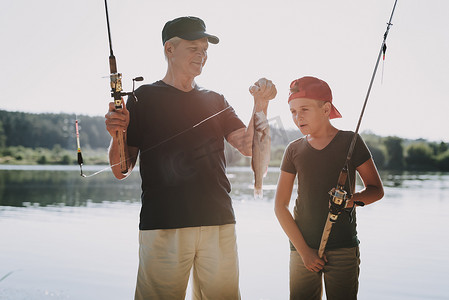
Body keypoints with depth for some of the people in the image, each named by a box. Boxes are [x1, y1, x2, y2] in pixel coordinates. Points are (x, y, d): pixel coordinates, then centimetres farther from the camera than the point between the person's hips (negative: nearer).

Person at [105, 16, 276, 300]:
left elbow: (248, 146, 5)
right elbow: (122, 170, 2)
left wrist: (261, 105, -8)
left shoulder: (215, 101, 18)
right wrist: (117, 135, -17)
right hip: (163, 225, -3)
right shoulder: (144, 98, 6)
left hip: (219, 222, 4)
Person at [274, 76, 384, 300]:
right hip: (302, 246, 2)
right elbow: (280, 206, 6)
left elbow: (376, 190, 6)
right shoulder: (294, 150, 5)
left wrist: (352, 199, -16)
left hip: (343, 249, -2)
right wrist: (303, 249, -3)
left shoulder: (350, 141, -1)